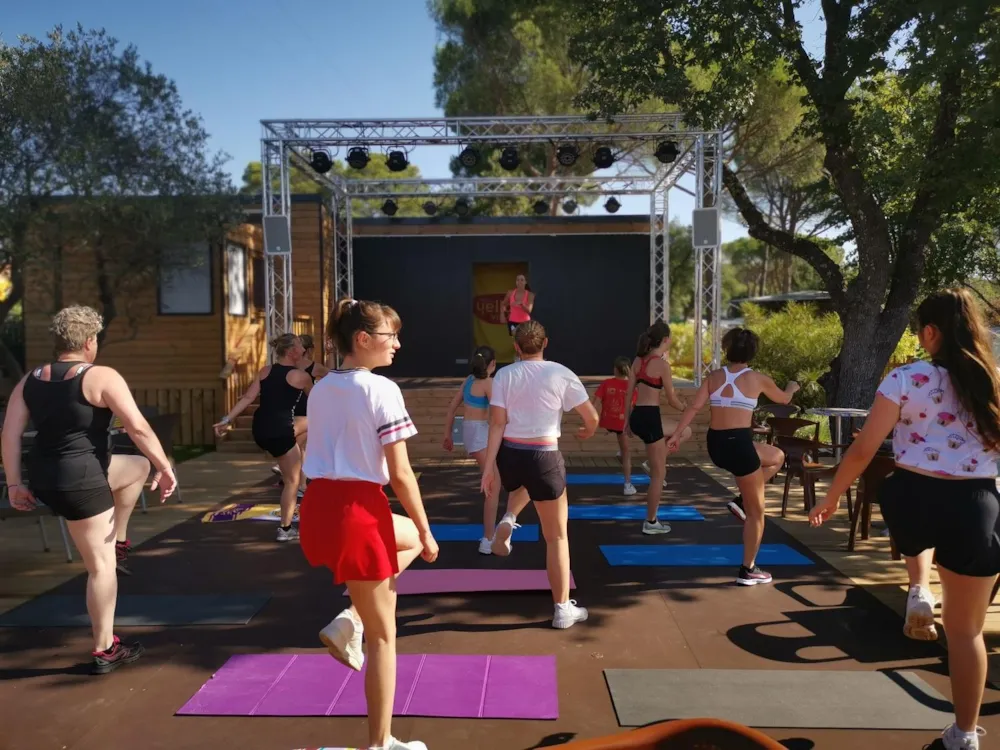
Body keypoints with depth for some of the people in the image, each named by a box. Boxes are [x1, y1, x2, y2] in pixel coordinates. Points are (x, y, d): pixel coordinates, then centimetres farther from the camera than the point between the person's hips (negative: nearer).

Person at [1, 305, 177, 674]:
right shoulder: (102, 377, -12)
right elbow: (138, 428, -17)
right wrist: (166, 468, -8)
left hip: (44, 479, 8)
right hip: (80, 482, -7)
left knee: (139, 466, 27)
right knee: (101, 566, 5)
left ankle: (115, 541, 29)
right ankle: (104, 651, 14)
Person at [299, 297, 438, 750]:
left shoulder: (320, 389, 11)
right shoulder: (382, 390, -12)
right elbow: (399, 474, -12)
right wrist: (426, 530, 0)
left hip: (318, 508, 8)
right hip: (358, 511, -7)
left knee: (406, 538, 32)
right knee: (383, 635, 10)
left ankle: (349, 623, 16)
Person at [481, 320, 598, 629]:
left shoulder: (504, 375, 1)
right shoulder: (561, 373, -3)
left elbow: (497, 424, -5)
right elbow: (592, 417, 1)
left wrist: (489, 466, -3)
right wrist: (587, 431, 24)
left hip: (509, 455, 3)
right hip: (544, 457, -3)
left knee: (525, 483, 42)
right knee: (557, 537, 10)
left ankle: (507, 522, 16)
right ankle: (563, 609, 14)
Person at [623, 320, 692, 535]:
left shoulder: (638, 360, 8)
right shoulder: (662, 364, -13)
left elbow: (629, 393, 12)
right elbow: (672, 399, -7)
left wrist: (627, 421, 20)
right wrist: (687, 408, 15)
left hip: (637, 416, 8)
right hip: (649, 417, -8)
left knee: (685, 431, 27)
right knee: (658, 475, 5)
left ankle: (653, 463, 20)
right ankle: (651, 522, 13)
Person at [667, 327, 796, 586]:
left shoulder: (713, 376, 6)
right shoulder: (757, 379, -1)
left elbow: (694, 407, -3)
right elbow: (783, 399, 18)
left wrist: (676, 435, 0)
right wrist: (792, 387, 40)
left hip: (715, 445, 6)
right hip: (739, 444, -6)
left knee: (776, 457, 31)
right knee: (757, 510, 13)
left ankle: (741, 501, 21)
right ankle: (748, 570, 16)